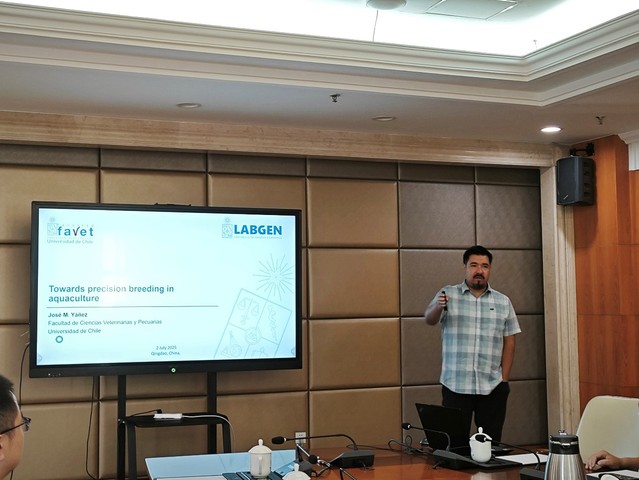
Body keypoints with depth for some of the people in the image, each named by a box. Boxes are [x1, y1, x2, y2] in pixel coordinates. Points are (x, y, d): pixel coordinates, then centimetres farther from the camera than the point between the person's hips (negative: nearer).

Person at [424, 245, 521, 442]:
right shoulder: (448, 294, 2)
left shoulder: (503, 302, 9)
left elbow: (509, 342, 10)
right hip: (456, 386, -2)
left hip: (492, 387, 2)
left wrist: (504, 379, 3)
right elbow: (429, 319, -13)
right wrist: (438, 306, -35)